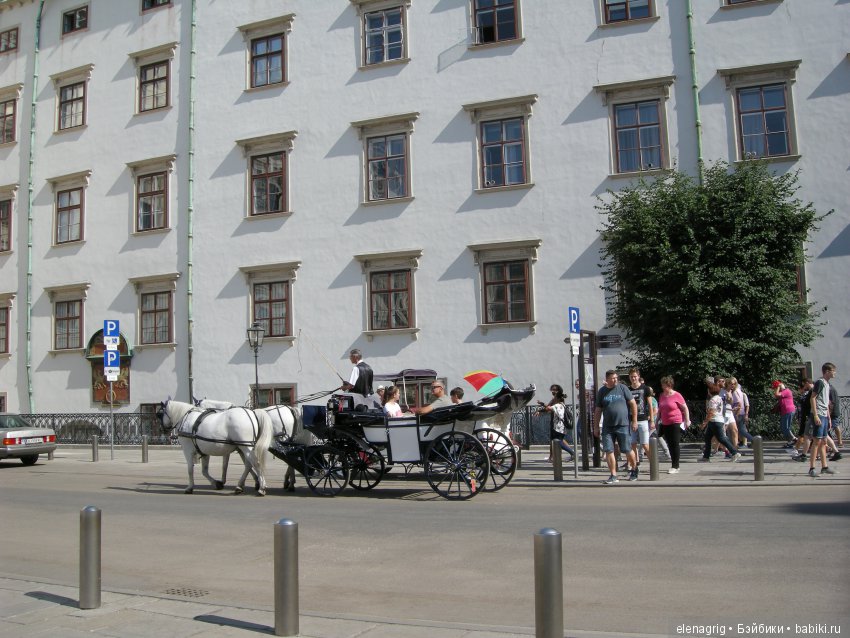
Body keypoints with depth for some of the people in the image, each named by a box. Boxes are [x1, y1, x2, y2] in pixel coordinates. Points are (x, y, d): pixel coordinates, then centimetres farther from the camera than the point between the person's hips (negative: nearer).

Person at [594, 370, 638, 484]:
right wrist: (596, 427, 8)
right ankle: (613, 476, 5)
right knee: (608, 450, -3)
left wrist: (634, 421, -1)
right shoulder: (601, 392, 6)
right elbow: (598, 411, 10)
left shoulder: (623, 388, 0)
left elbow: (633, 404, 3)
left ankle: (634, 469, 29)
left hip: (622, 425, -2)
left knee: (627, 450, 4)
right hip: (607, 427, 2)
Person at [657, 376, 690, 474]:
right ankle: (674, 465, 18)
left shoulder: (676, 395, -8)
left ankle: (675, 467, -2)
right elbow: (660, 410, 20)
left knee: (675, 445, -5)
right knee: (670, 445, 9)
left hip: (676, 423, -6)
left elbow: (685, 408, -6)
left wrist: (687, 421, -9)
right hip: (665, 424, 6)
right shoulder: (662, 396, 10)